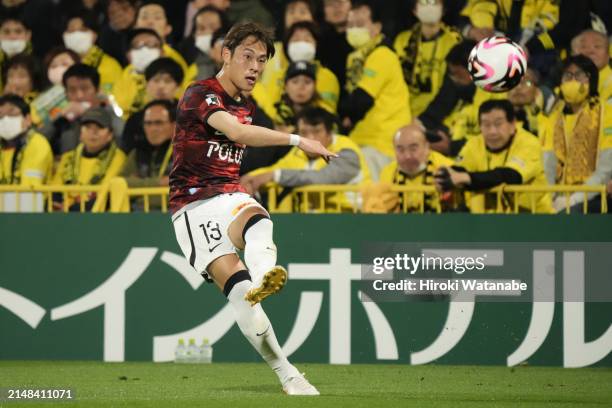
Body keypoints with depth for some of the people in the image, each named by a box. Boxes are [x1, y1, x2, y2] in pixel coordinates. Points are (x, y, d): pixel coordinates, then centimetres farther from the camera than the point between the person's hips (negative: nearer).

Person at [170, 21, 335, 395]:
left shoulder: (246, 106, 18)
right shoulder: (200, 94, -9)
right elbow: (235, 132, -27)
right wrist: (296, 140, -33)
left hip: (231, 197, 5)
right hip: (194, 207, -5)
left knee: (258, 221, -34)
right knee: (237, 285, -23)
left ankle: (264, 277, -67)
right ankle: (286, 373, -20)